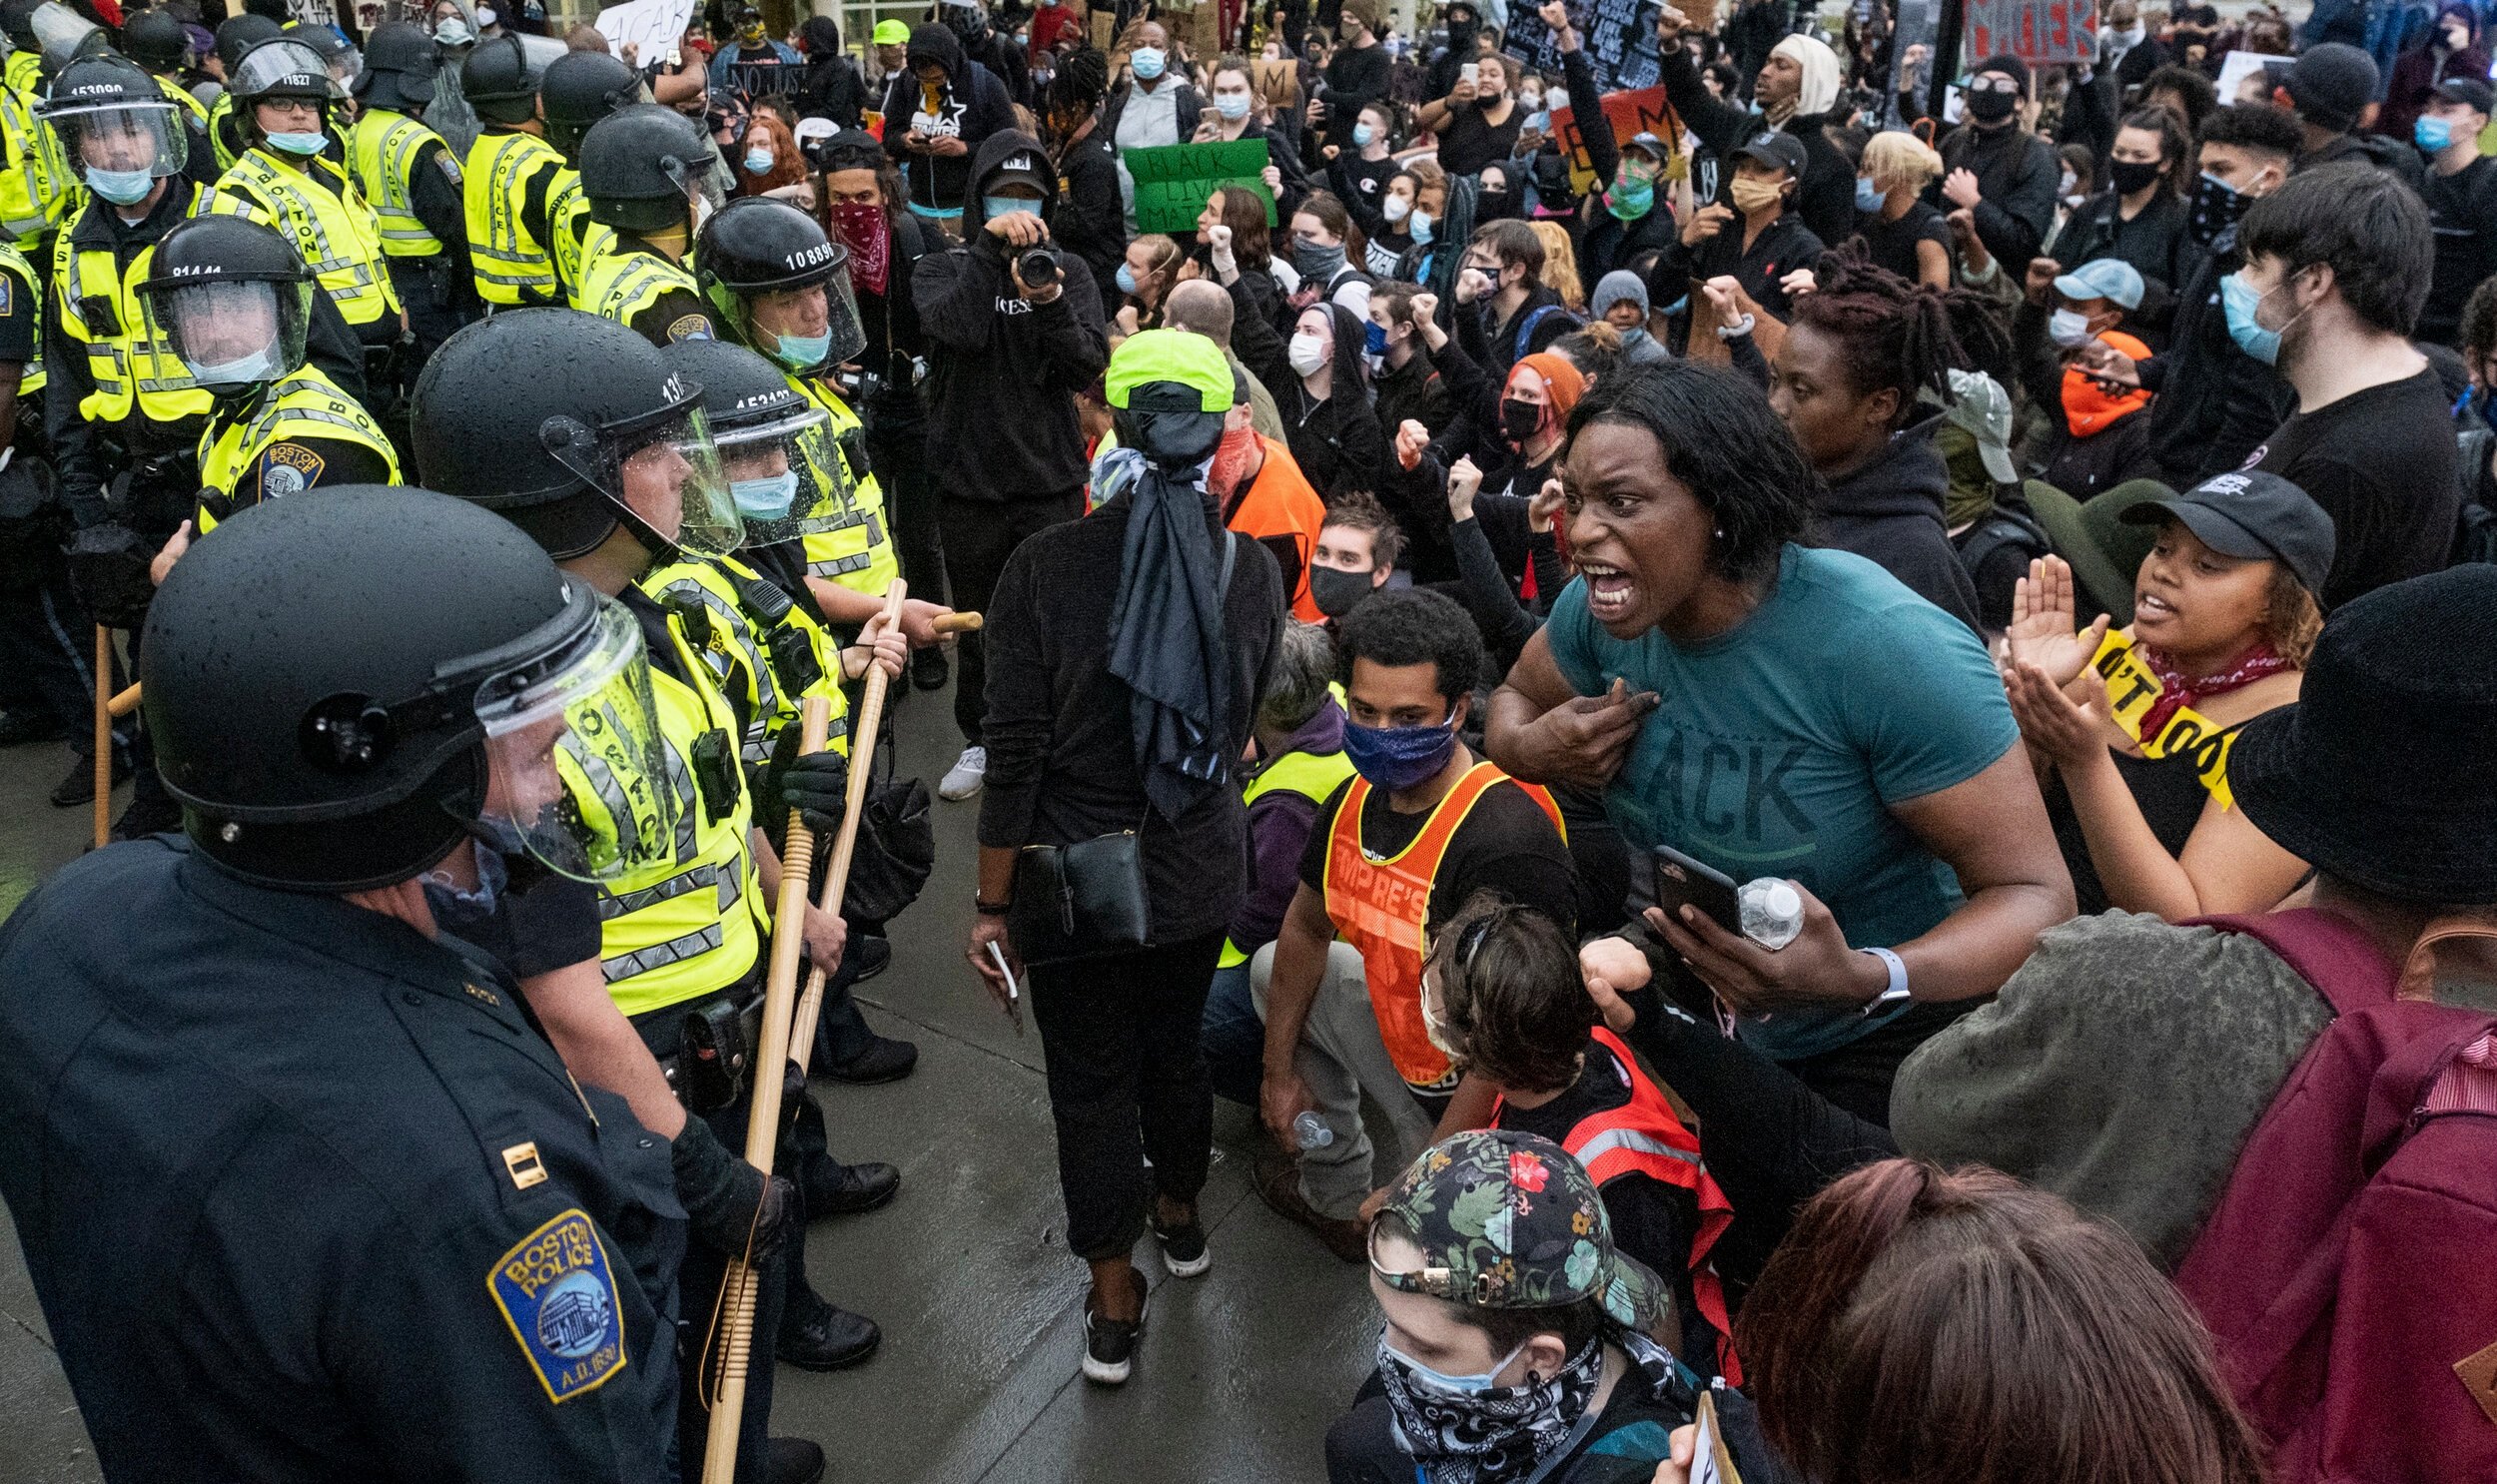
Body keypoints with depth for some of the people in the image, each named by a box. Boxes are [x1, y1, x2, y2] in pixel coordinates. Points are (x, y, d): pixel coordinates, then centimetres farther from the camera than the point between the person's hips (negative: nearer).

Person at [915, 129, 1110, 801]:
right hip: (969, 483, 0)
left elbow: (1089, 367, -9)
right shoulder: (942, 268, 2)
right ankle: (979, 740, 29)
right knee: (977, 619, 13)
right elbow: (960, 327, -22)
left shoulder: (1067, 270, 5)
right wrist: (990, 244, -24)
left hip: (1052, 481, 0)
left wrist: (1049, 304, -24)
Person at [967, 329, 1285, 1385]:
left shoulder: (1048, 566, -19)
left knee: (1093, 1080, 13)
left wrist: (991, 905, -7)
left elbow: (1017, 753, -16)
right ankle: (1180, 1216, 50)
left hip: (1077, 873, -3)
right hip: (1200, 866, 3)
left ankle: (1114, 1307, 27)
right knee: (1176, 1043, 26)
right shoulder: (1253, 569, -10)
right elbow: (1241, 726, 5)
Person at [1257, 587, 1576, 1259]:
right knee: (1272, 968, 21)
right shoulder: (1356, 800, -9)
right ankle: (1336, 1197, 35)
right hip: (1399, 1028, 9)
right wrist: (1280, 1069, 17)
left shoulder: (1509, 839, -36)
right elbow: (1306, 928, 10)